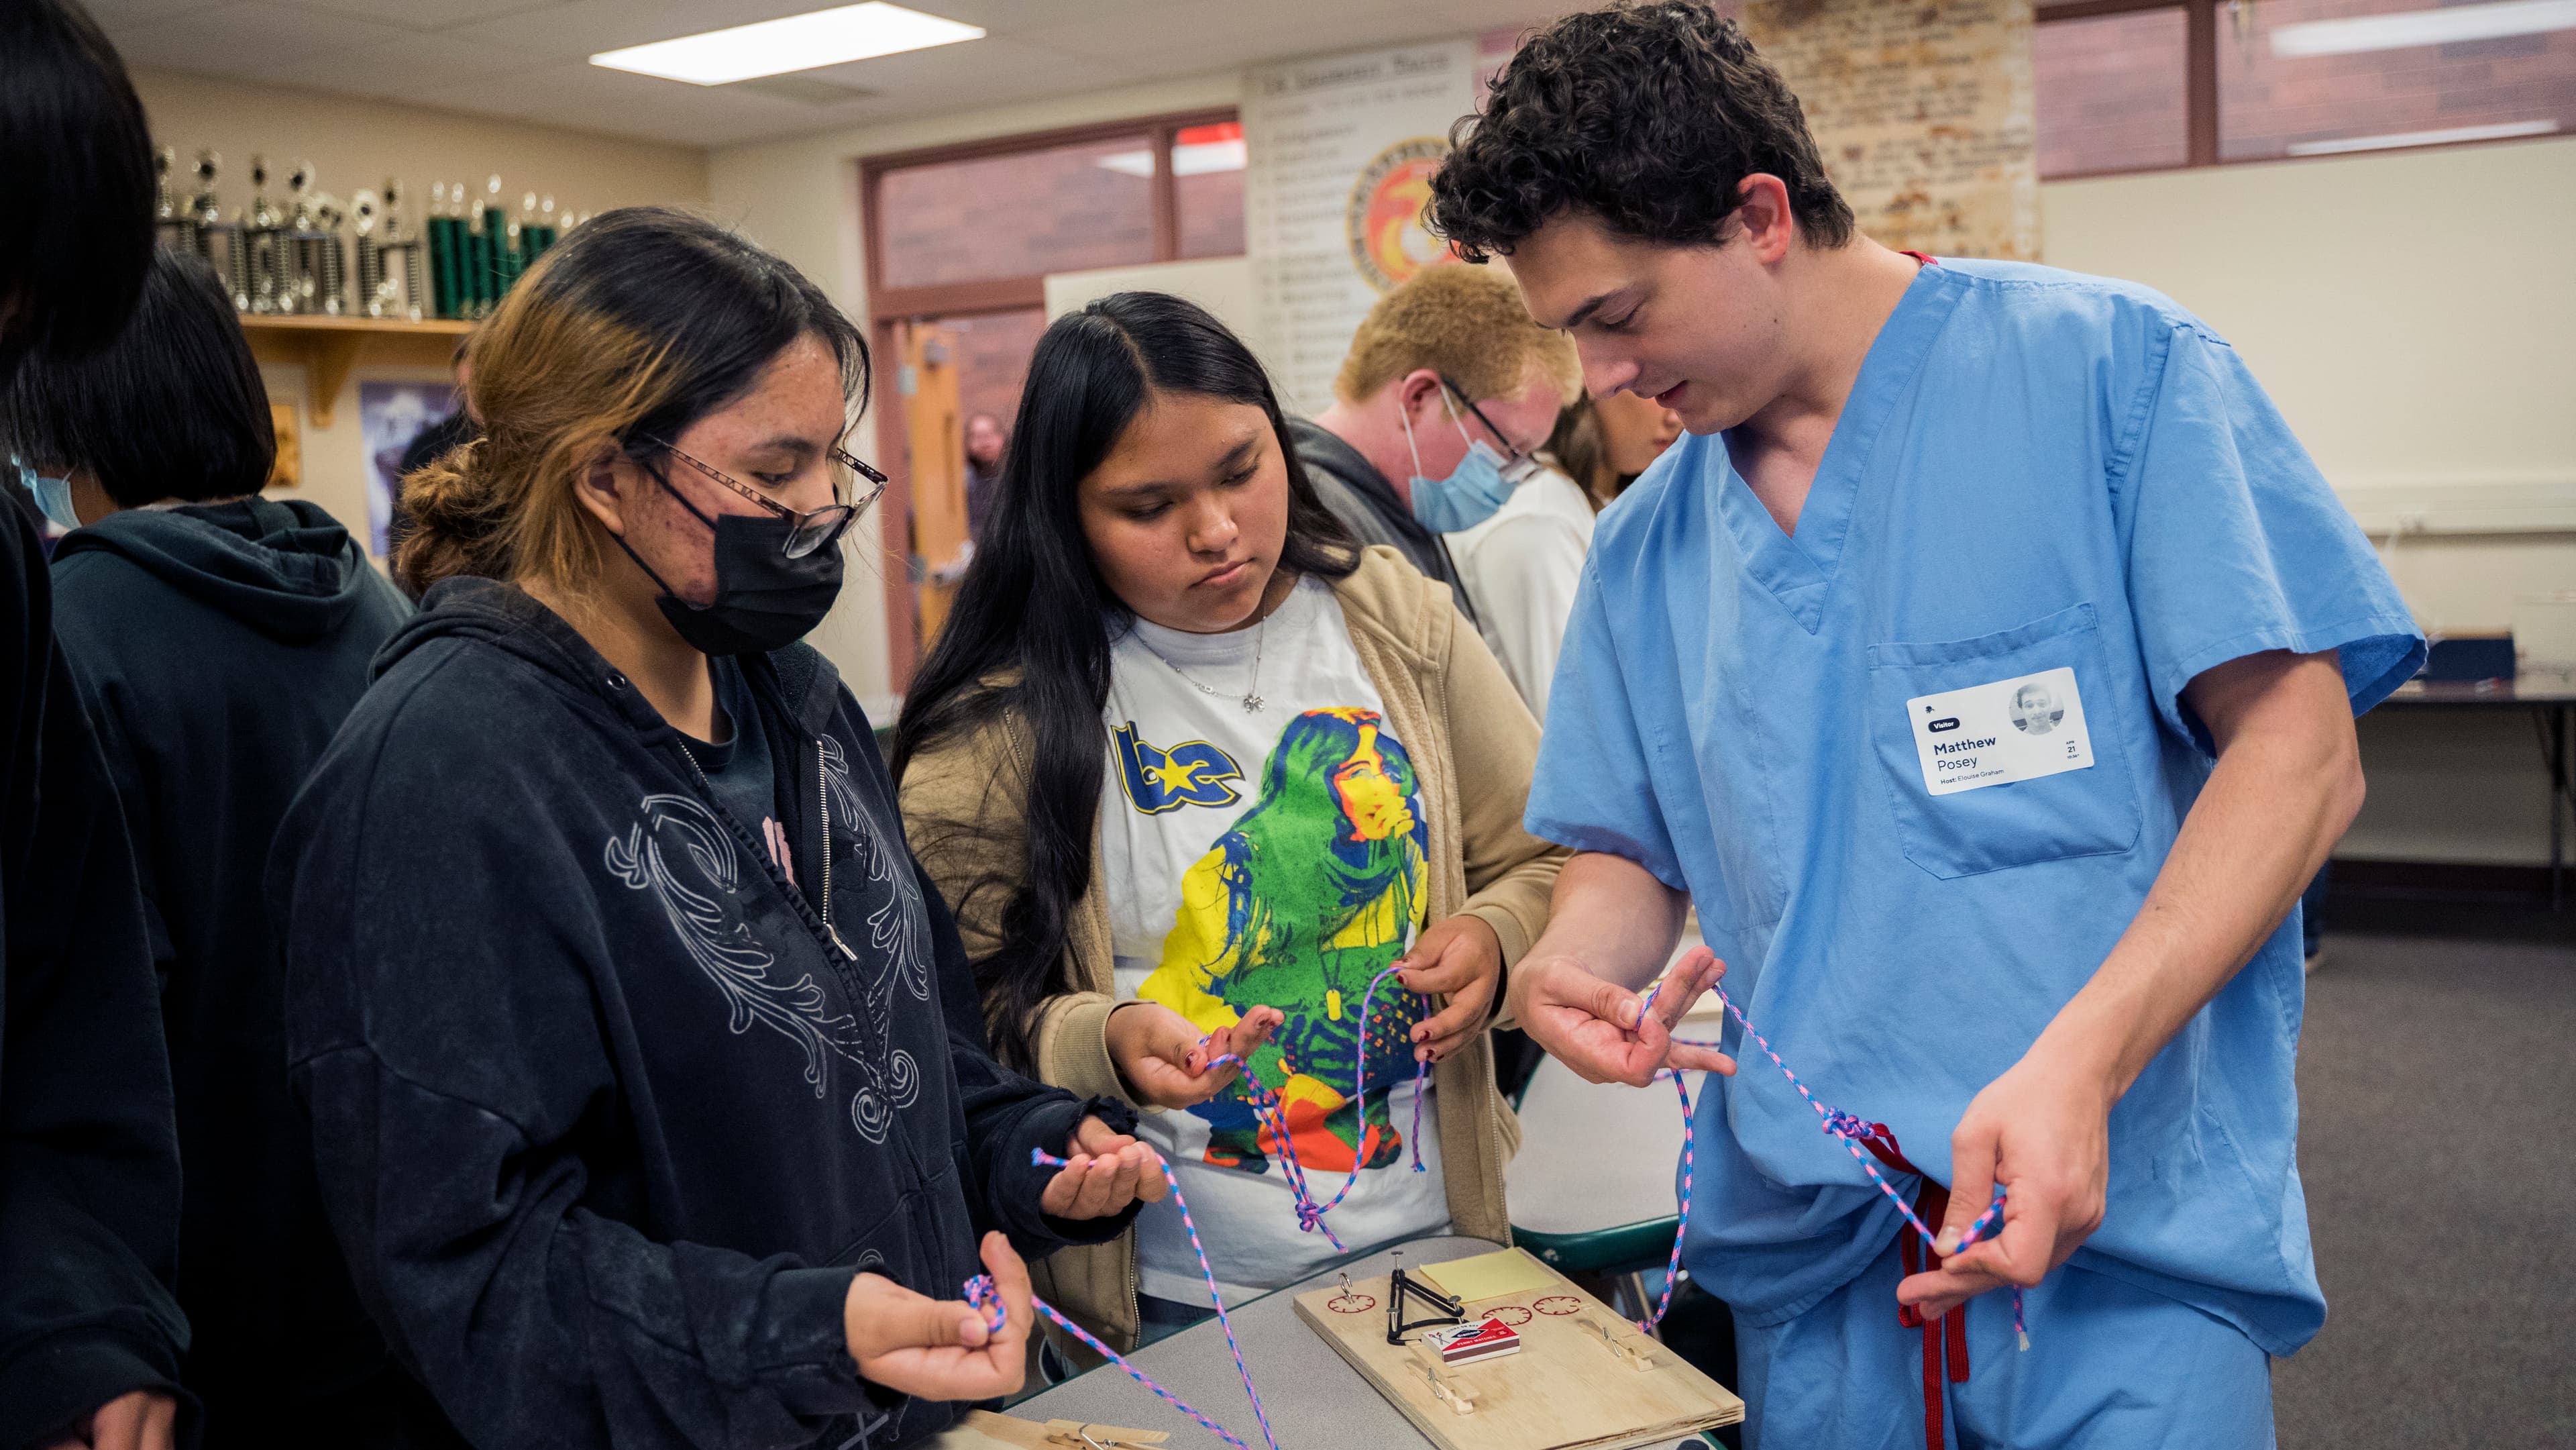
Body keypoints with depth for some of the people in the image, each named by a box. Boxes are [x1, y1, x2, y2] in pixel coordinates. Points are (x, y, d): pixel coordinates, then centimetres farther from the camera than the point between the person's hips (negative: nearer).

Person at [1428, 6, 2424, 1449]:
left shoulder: (2109, 369, -5)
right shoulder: (1647, 546, 11)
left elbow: (2298, 749, -9)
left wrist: (2081, 1059, -21)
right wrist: (1570, 966, -8)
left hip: (2125, 1230, -4)